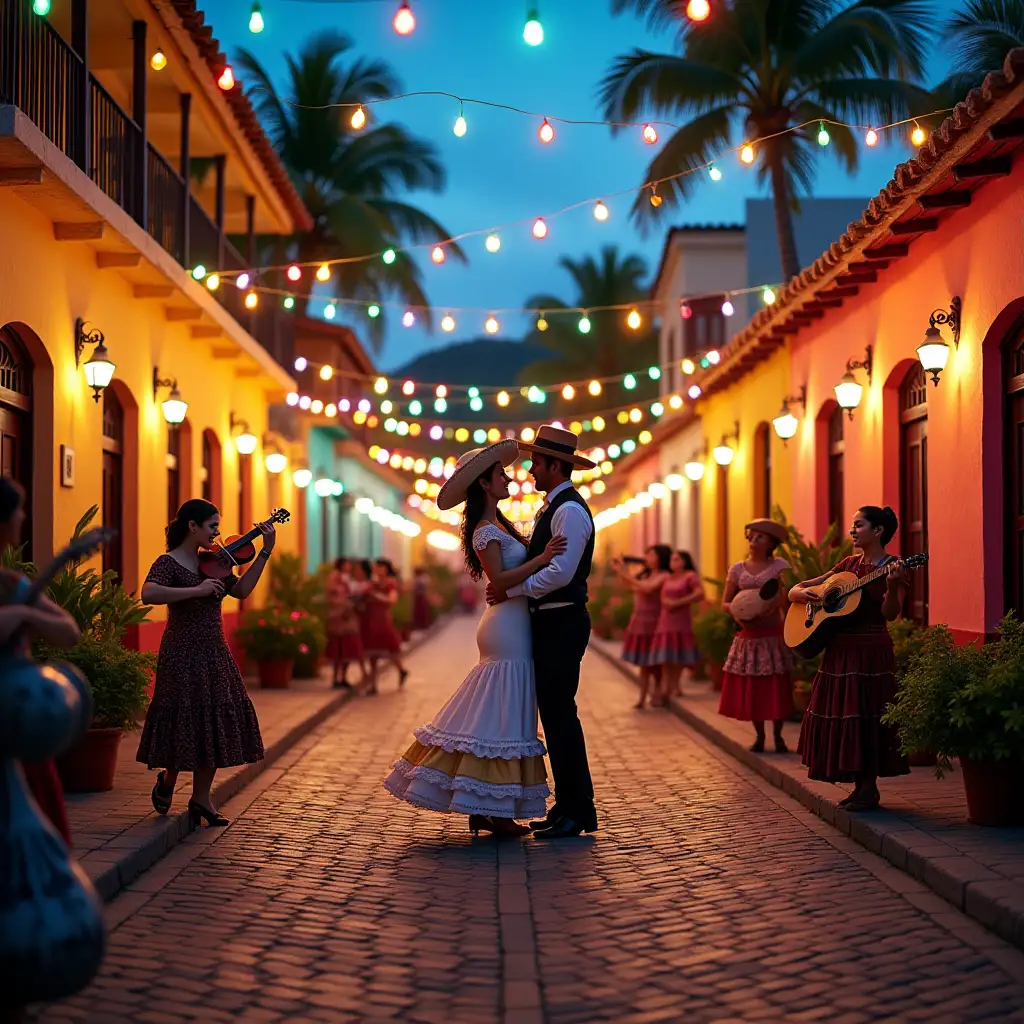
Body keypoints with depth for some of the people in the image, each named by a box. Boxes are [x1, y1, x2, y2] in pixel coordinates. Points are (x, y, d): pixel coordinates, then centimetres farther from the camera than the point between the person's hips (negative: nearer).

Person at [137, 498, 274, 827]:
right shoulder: (168, 563, -11)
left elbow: (241, 590, 13)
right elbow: (148, 594, -28)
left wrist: (265, 552, 8)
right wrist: (196, 590, -30)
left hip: (215, 654, 7)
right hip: (182, 655, -7)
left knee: (215, 723, 5)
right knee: (184, 722, -1)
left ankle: (201, 797, 14)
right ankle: (167, 781, 26)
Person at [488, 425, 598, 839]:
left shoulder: (570, 510, -14)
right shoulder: (551, 509, 19)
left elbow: (560, 572, -23)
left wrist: (511, 590, -17)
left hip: (561, 625, -10)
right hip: (548, 623, 10)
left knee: (560, 713, -8)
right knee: (553, 712, 11)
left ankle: (579, 810, -3)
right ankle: (567, 805, 17)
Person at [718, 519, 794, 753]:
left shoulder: (780, 566, -2)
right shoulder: (738, 569, 6)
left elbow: (784, 598, -12)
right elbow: (725, 603, 8)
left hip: (773, 635, -2)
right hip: (748, 637, 3)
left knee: (777, 688, -1)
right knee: (750, 688, 3)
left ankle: (778, 735, 15)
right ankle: (759, 735, 18)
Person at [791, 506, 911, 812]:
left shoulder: (892, 568, -4)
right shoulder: (849, 565, 12)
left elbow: (889, 613, -18)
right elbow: (794, 591, 14)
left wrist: (892, 586, -34)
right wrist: (802, 594, -8)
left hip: (870, 651, -7)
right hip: (839, 650, 7)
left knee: (864, 716, -6)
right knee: (839, 716, 7)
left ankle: (869, 789, 5)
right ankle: (860, 787, 16)